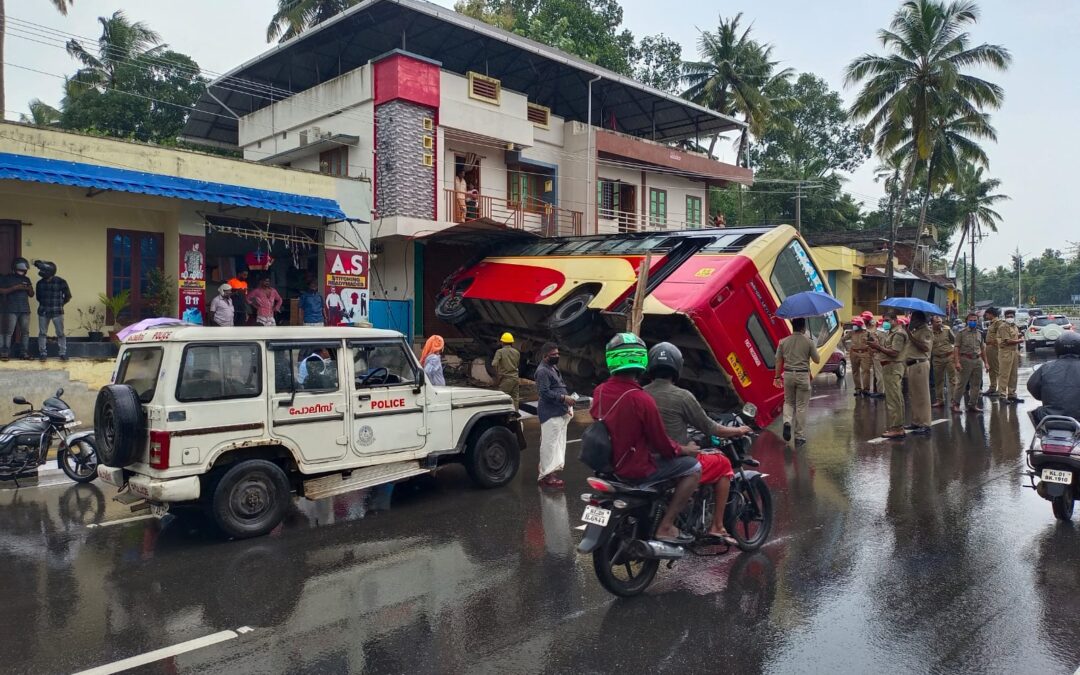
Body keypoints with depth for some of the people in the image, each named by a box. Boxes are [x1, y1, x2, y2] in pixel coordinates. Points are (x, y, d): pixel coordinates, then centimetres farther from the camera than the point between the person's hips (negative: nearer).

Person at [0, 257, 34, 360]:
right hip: (11, 310, -4)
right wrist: (15, 288, -14)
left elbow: (31, 295, 19)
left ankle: (25, 353, 2)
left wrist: (29, 289, -3)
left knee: (25, 332, 0)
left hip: (25, 310, 4)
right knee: (9, 332, -7)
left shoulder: (26, 279, 17)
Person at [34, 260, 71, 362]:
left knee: (60, 333, -3)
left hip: (57, 312, -3)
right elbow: (38, 297, 18)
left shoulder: (61, 282, -8)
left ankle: (63, 353, 3)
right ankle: (43, 353, 14)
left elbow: (68, 296, 4)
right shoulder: (40, 283, 3)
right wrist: (44, 305, 14)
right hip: (43, 312, 3)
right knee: (42, 333, 5)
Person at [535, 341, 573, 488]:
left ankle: (549, 471, 24)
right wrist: (564, 398, -23)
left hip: (559, 412, 11)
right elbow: (545, 392, -23)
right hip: (550, 413, -11)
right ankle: (546, 475, -5)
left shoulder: (553, 367, 17)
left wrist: (567, 401, 16)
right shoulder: (542, 371, -15)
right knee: (550, 443, -9)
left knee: (557, 442, 15)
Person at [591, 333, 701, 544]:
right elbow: (661, 443, -15)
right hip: (636, 469, -8)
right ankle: (665, 527, 0)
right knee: (694, 467, 1)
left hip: (608, 462, 8)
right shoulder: (641, 399, -24)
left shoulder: (599, 392, -3)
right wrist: (685, 449, 5)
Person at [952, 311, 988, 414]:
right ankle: (955, 404, 2)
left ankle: (973, 405, 15)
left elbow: (982, 349, 20)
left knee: (976, 384, 7)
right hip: (966, 359, -6)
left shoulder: (979, 333, 14)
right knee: (961, 383, -4)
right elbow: (956, 348, -8)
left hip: (978, 360, 6)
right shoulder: (962, 332, -2)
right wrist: (957, 362, -16)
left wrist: (985, 362, 16)